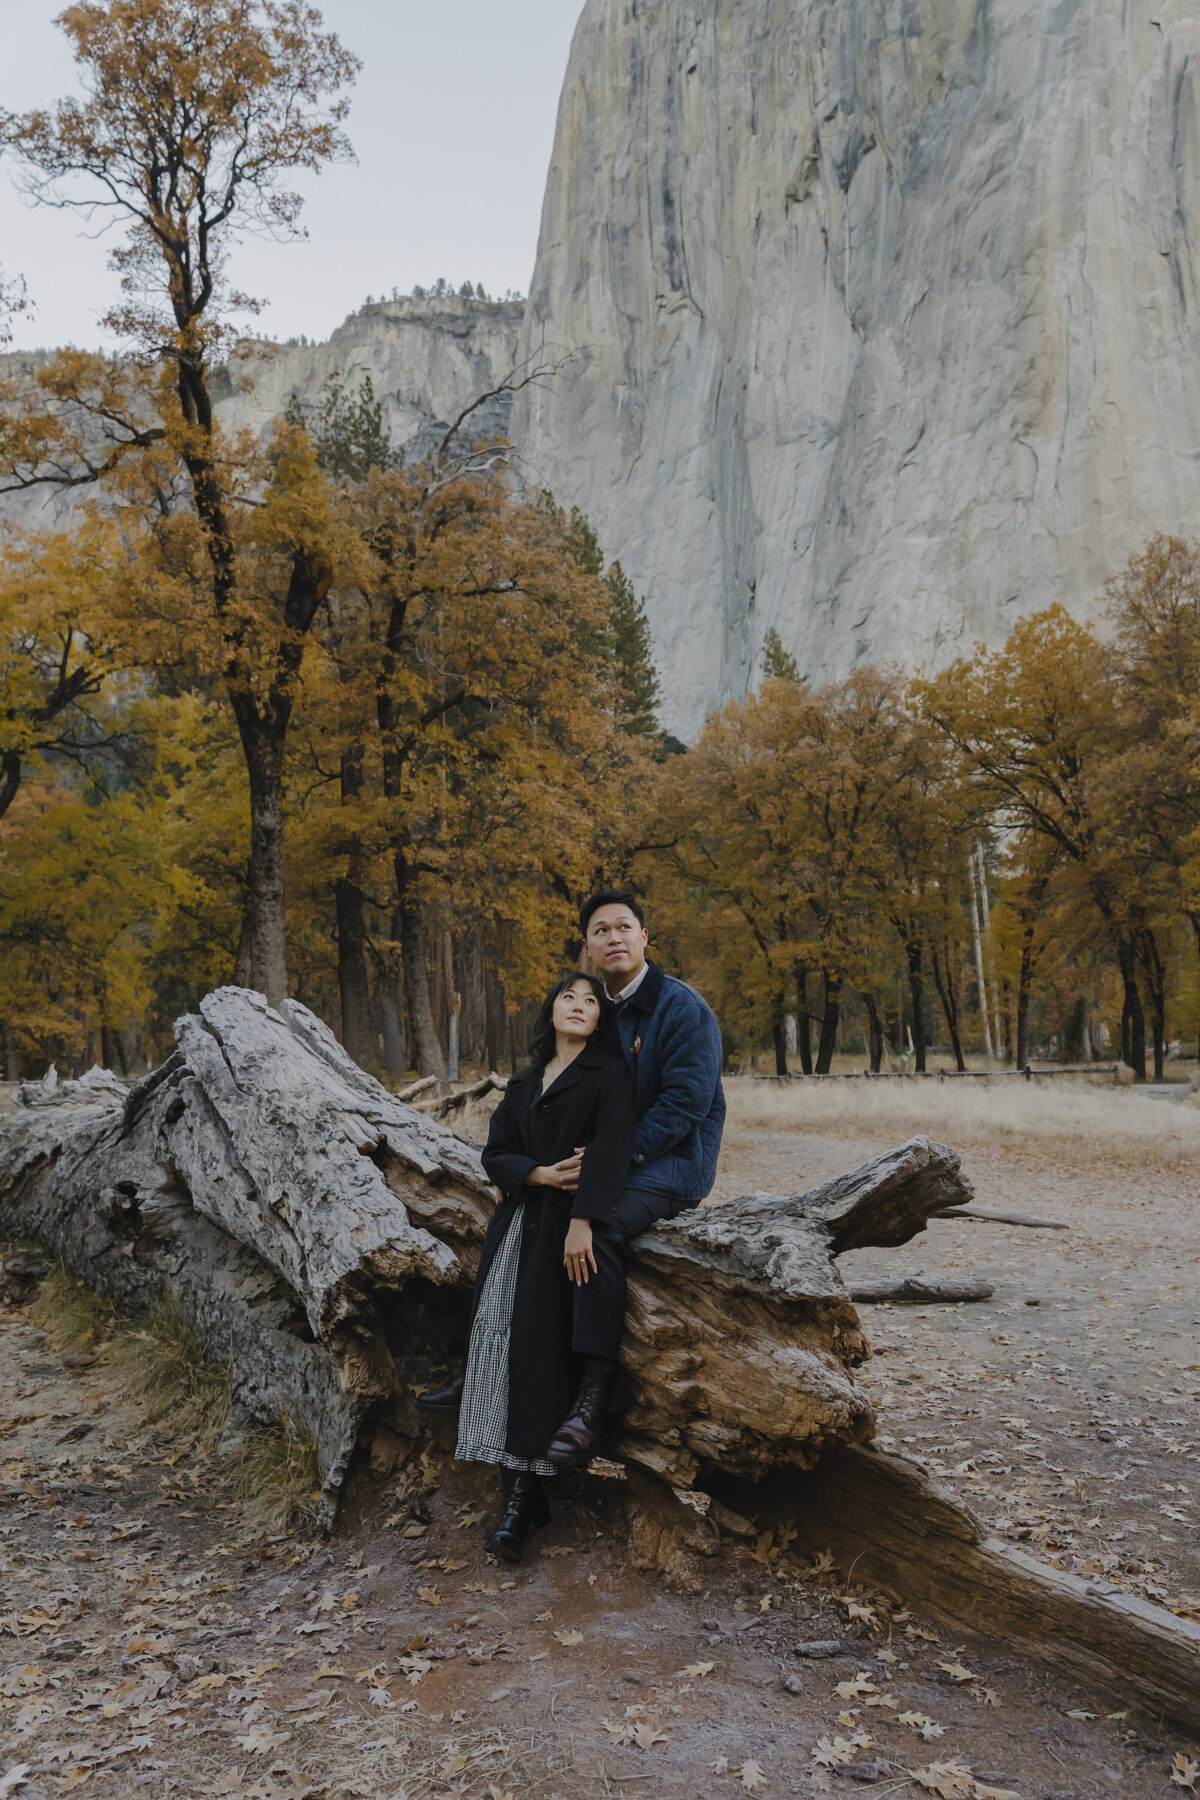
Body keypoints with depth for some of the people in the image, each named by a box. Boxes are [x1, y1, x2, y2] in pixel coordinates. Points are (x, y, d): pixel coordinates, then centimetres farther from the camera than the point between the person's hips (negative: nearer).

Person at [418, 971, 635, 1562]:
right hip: (518, 1222, 6)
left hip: (569, 1223, -6)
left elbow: (610, 1146, -14)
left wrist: (582, 1219, -25)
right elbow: (495, 1154, 11)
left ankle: (524, 1495, -11)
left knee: (541, 1350, -15)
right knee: (499, 1340, -9)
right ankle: (518, 1491, -3)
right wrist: (541, 1174, -10)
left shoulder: (609, 1073, 0)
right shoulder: (524, 1085, 19)